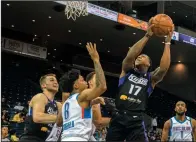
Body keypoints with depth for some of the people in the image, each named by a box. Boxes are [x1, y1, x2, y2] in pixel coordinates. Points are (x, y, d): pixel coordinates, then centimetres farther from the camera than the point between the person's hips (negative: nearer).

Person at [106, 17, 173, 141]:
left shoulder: (151, 78, 12)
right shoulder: (127, 71, 14)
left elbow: (164, 68, -8)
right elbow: (129, 56, -7)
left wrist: (167, 43, -5)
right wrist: (147, 36, -10)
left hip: (136, 120, -1)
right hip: (118, 118, 1)